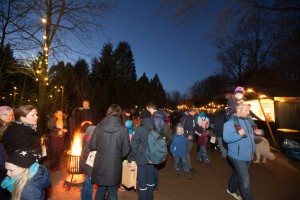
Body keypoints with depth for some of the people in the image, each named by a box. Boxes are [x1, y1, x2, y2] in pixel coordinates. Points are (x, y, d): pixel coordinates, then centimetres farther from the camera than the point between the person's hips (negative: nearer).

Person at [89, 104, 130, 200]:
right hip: (114, 166, -2)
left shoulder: (99, 126, -9)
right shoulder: (123, 129, -14)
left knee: (100, 190, 25)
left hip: (100, 165, 2)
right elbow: (126, 150, -9)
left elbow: (92, 146, -3)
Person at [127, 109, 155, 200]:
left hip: (142, 158, -5)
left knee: (142, 181, 10)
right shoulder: (155, 127, -4)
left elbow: (134, 145, -16)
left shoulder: (139, 128, -17)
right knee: (150, 179, 21)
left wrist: (130, 159, -6)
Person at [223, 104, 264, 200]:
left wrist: (259, 132, 1)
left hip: (248, 156, 8)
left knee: (238, 174, 25)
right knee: (245, 181, -2)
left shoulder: (247, 121, 8)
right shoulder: (230, 122, -18)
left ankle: (231, 190, 46)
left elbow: (251, 134, 21)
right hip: (238, 156, -8)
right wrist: (238, 134, -38)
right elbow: (226, 138, -26)